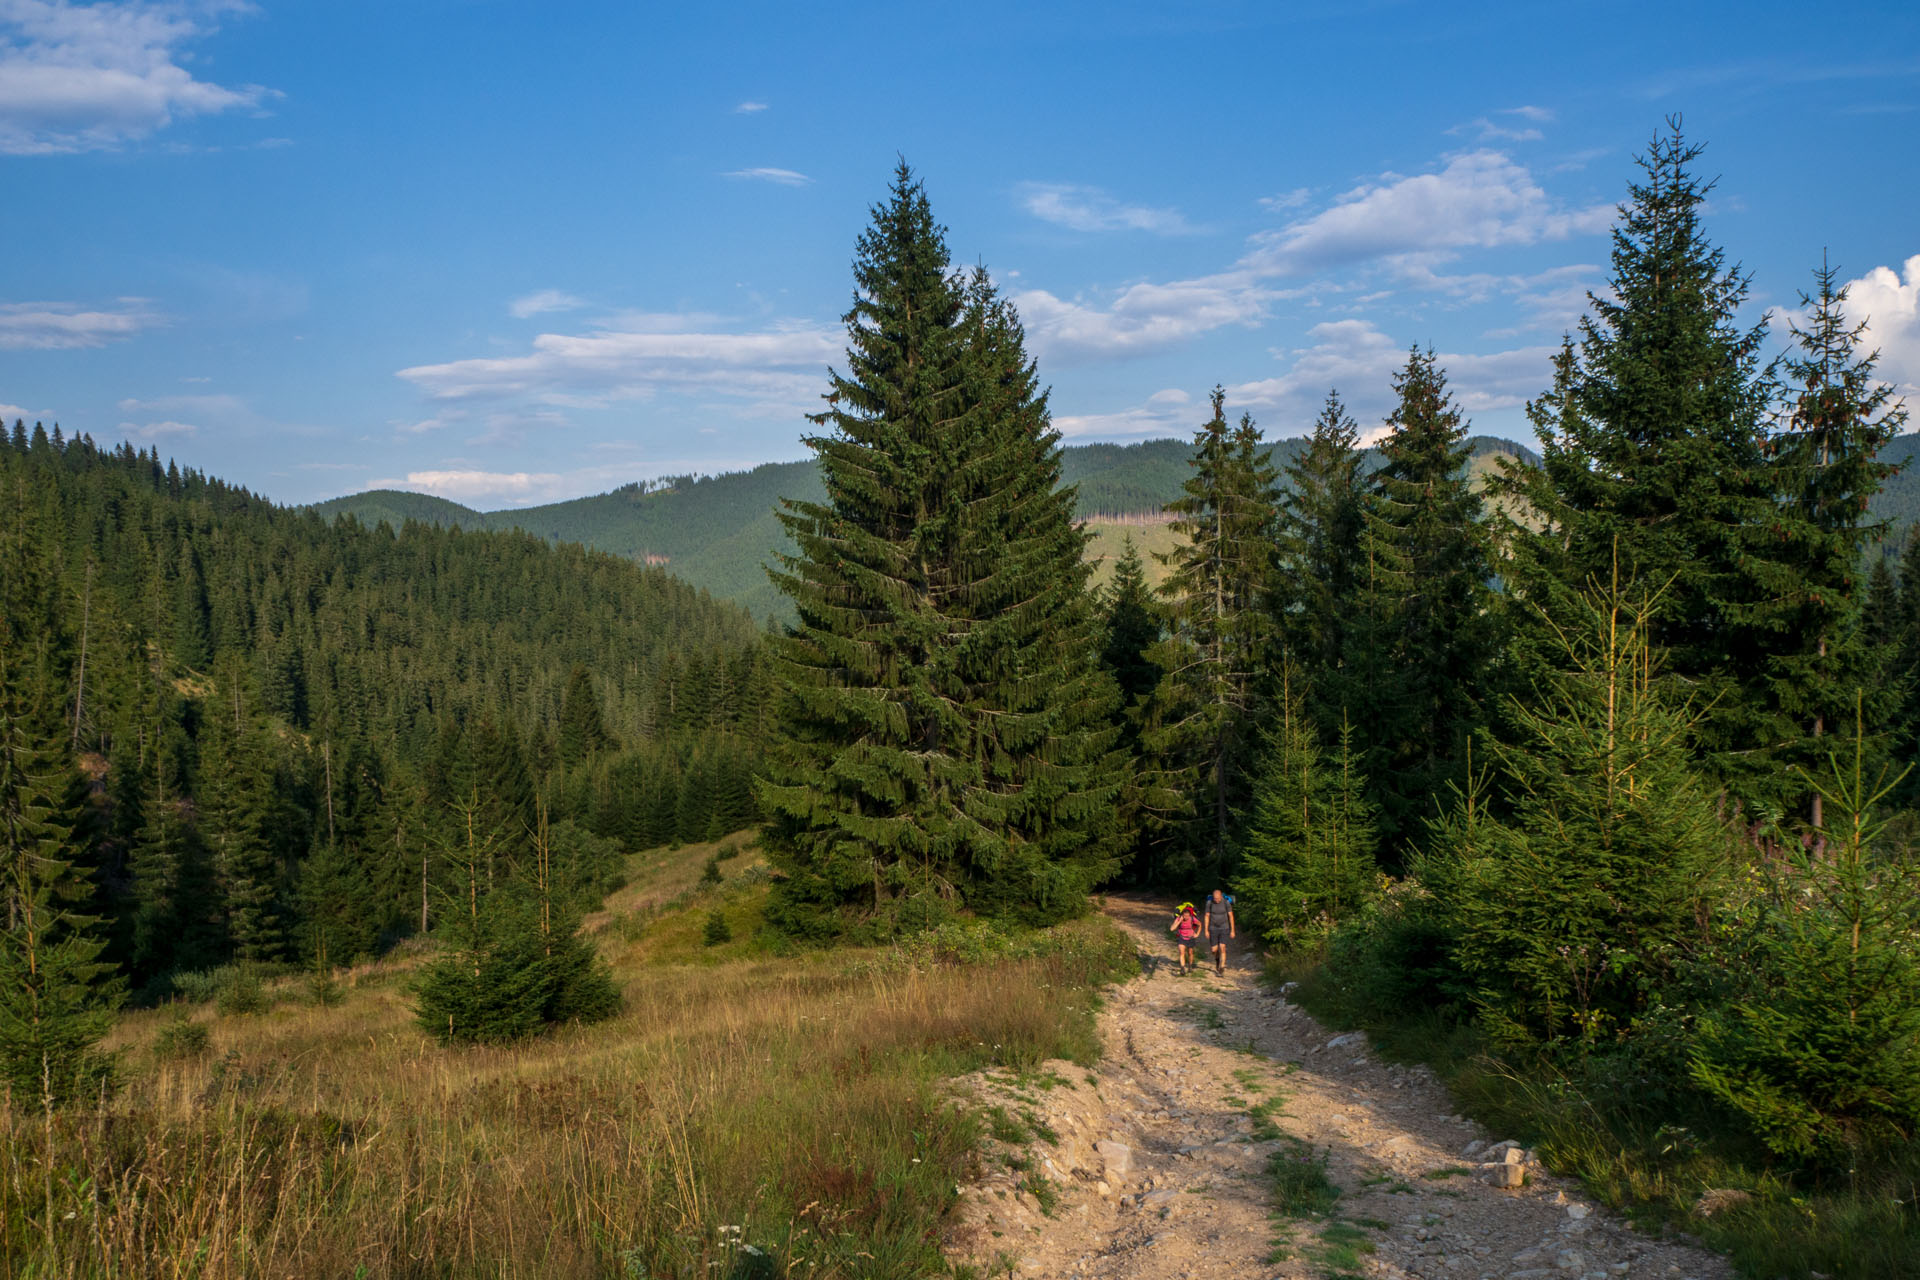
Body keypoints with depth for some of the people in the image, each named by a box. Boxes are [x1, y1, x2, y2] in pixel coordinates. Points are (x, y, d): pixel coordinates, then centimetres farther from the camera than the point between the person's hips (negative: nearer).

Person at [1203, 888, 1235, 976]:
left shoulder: (1226, 902, -14)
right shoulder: (1209, 903, -12)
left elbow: (1231, 916, -6)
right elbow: (1207, 916, -3)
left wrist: (1232, 930, -3)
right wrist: (1206, 930, -3)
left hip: (1224, 928, -1)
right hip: (1213, 928, 1)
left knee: (1222, 948, -15)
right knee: (1214, 950, 1)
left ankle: (1222, 969, -8)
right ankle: (1217, 959, 37)